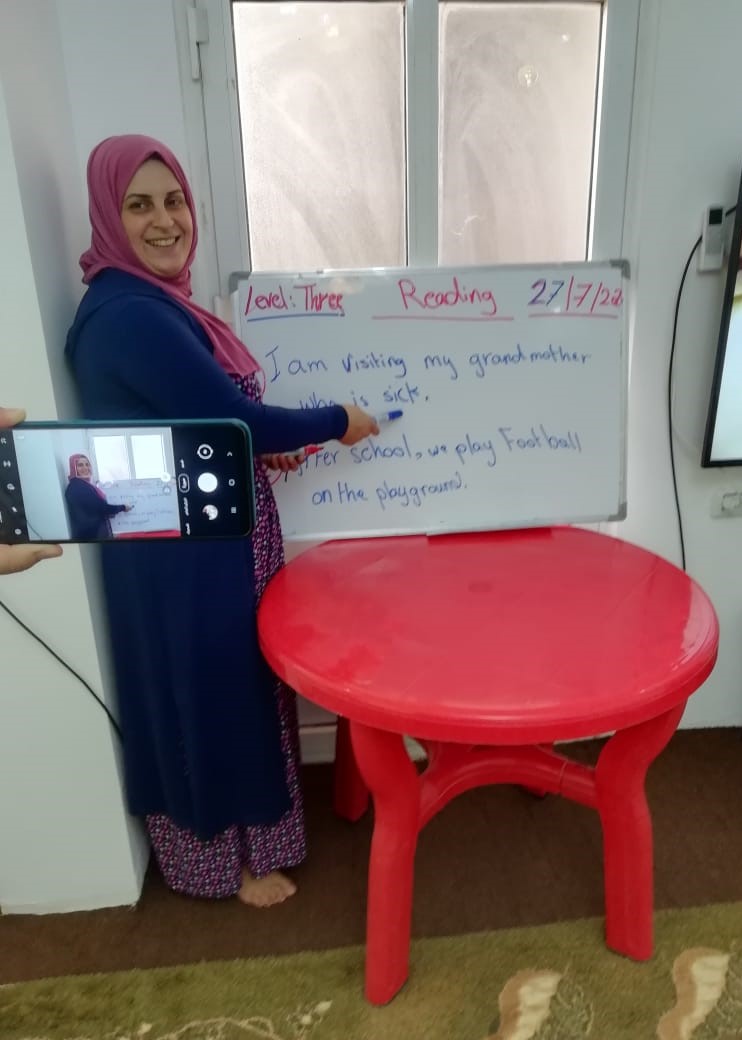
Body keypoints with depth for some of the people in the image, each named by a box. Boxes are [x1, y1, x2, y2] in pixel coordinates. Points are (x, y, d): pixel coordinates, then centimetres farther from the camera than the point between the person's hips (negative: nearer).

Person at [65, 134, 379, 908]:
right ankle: (222, 859, 33)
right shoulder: (129, 318, -24)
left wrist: (257, 445, 1)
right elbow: (233, 419, -25)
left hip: (207, 534, 10)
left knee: (229, 687, 23)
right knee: (205, 695, 8)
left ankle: (231, 828, 47)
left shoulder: (149, 299, 9)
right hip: (180, 549, -10)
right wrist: (335, 423, -11)